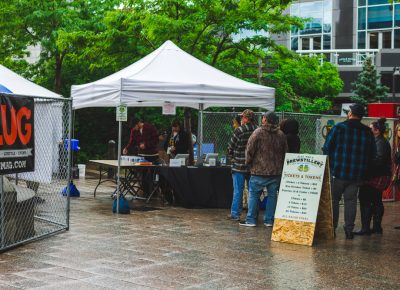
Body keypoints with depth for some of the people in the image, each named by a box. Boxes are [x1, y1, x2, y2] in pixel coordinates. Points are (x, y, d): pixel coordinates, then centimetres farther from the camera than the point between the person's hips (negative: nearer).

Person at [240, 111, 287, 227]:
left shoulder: (258, 133, -9)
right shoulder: (281, 135, 6)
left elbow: (249, 150, -8)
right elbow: (285, 152, 13)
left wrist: (249, 163, 8)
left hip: (259, 170, -4)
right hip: (276, 171, 4)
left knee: (254, 194, 4)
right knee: (272, 195, 10)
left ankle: (251, 220, 4)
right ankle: (269, 220, 12)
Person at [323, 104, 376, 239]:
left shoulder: (339, 128, -6)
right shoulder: (367, 132, 4)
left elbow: (327, 148, -5)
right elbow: (372, 154, 8)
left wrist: (328, 166, 7)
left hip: (337, 172, -3)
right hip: (357, 174, 3)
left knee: (333, 200, 6)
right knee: (351, 201, 8)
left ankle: (332, 228, 6)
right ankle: (349, 230, 7)